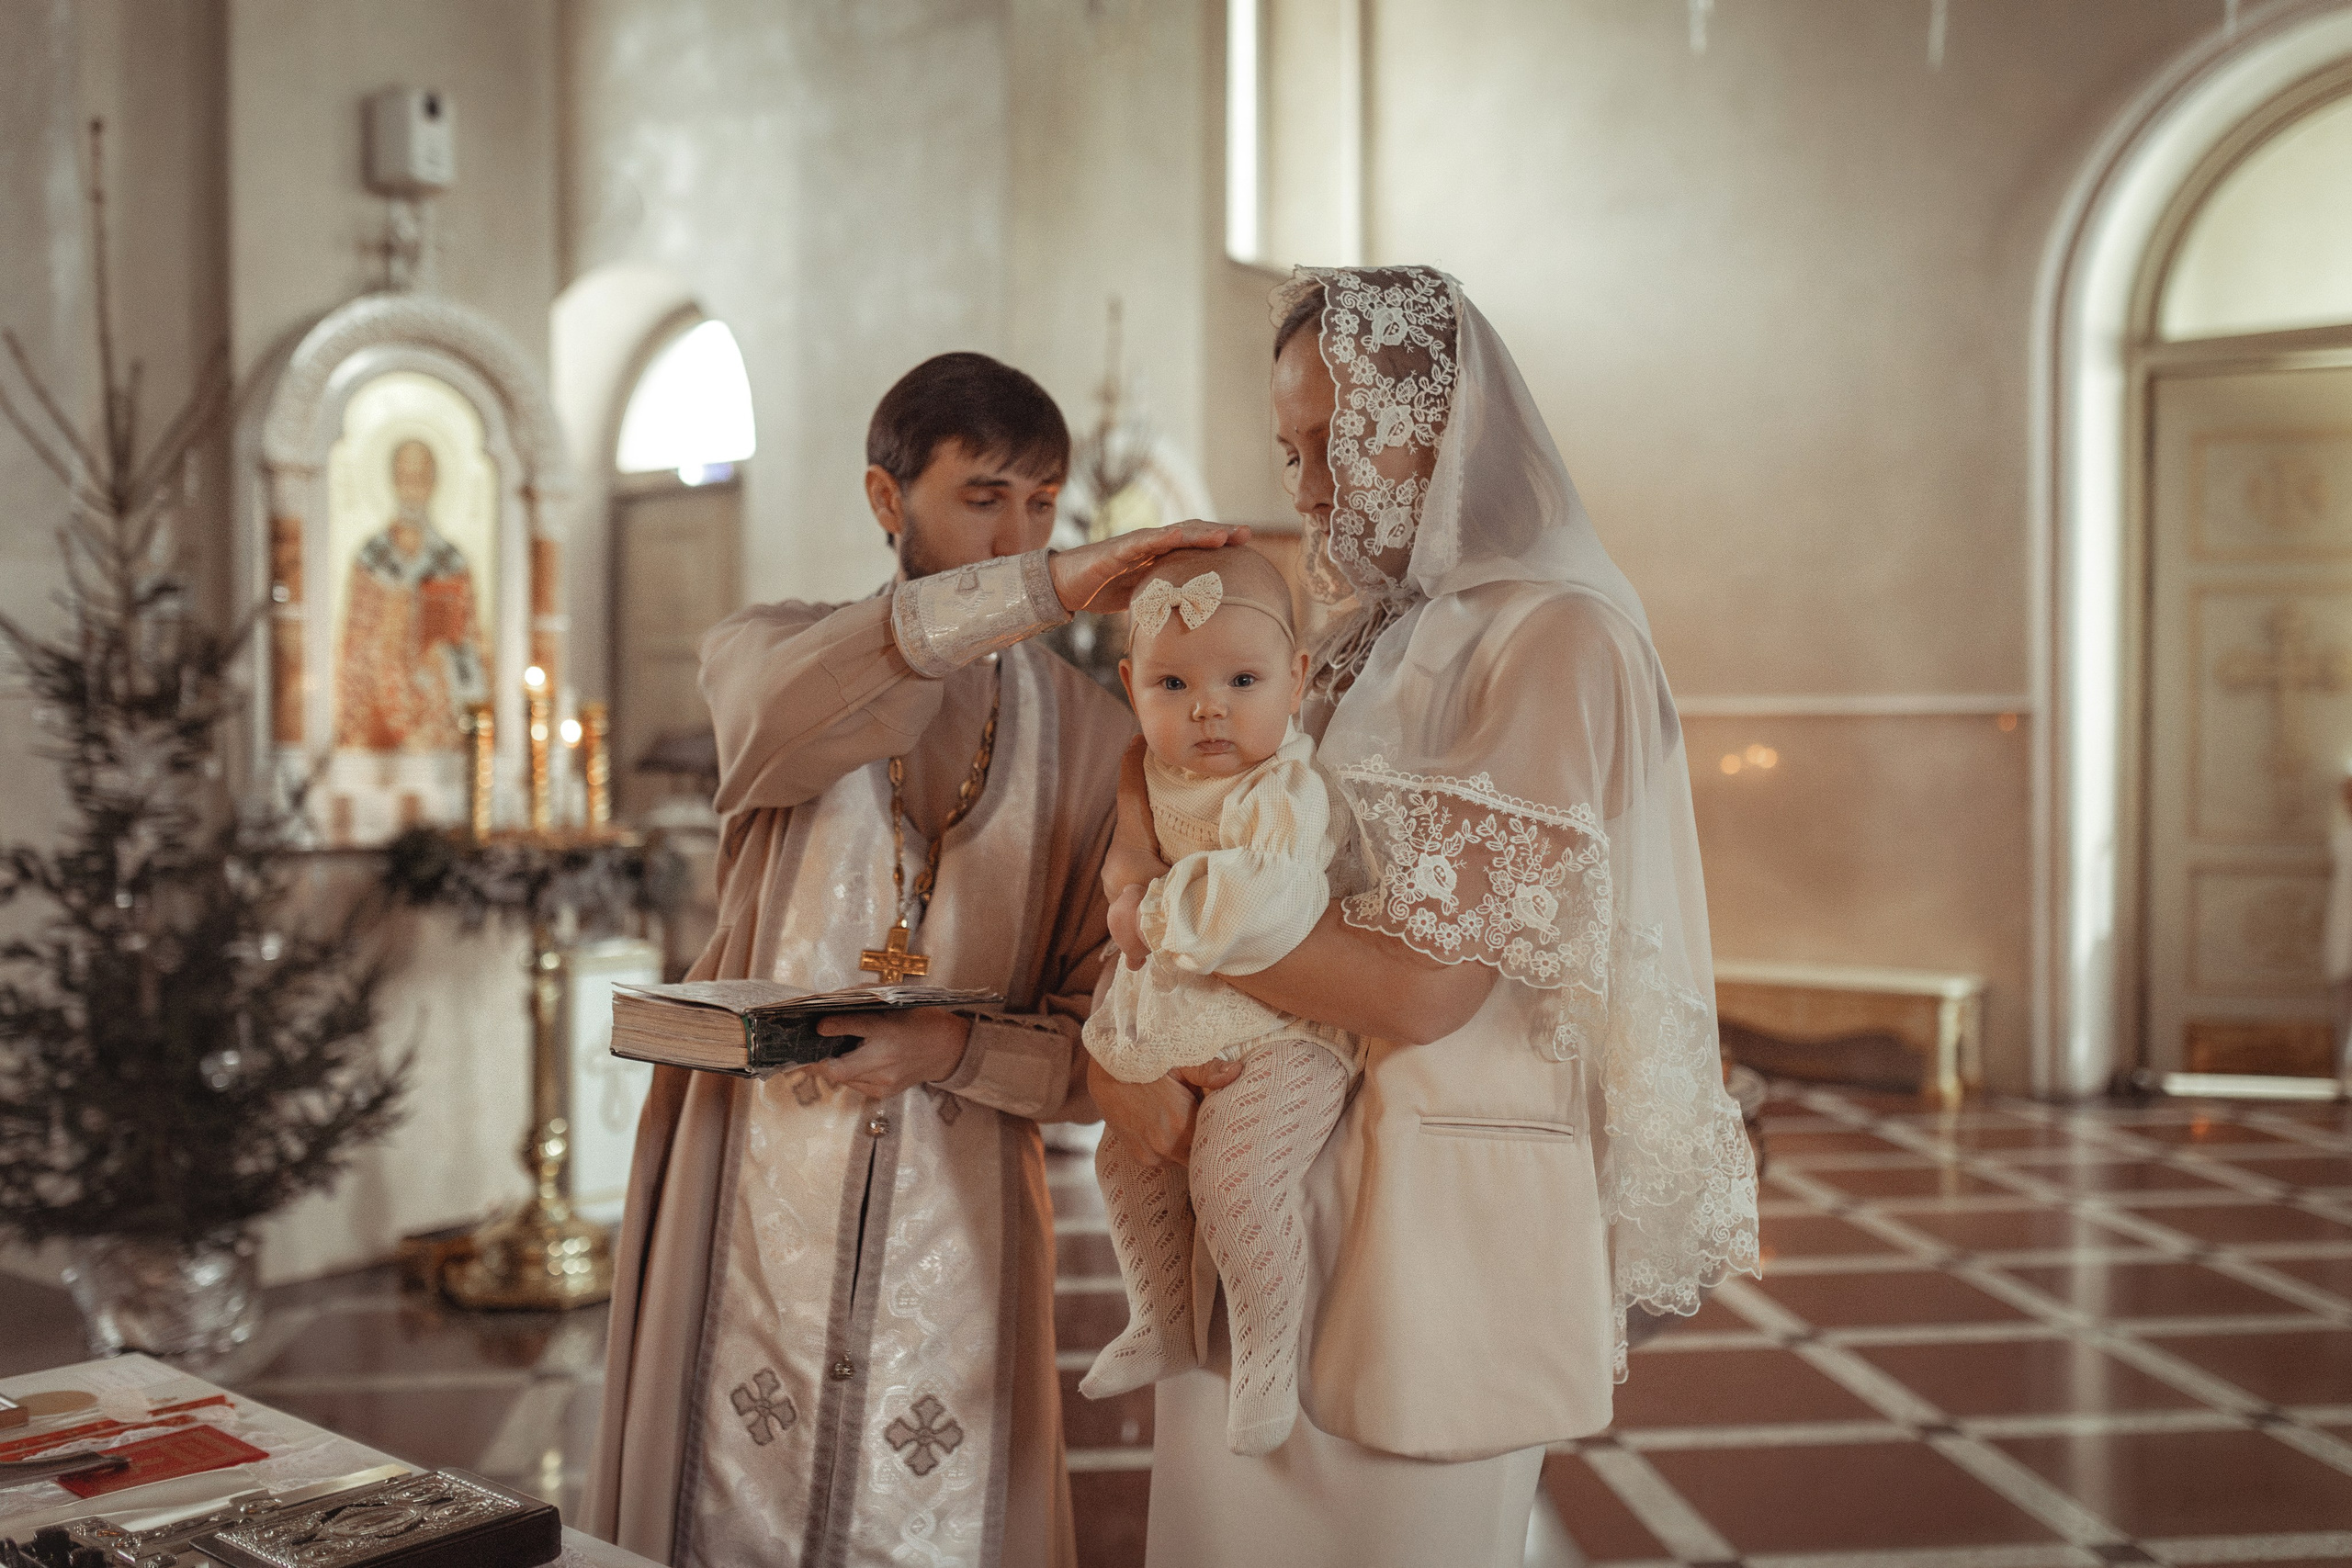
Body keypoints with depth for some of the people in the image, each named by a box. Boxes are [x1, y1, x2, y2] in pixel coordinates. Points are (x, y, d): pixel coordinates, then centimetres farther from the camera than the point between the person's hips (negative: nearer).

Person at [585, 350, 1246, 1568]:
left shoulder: (1091, 735, 3)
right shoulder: (764, 651, 4)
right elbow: (785, 713, -24)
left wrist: (952, 1049, -20)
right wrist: (1043, 588, -33)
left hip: (958, 1237, 0)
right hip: (753, 1207, 0)